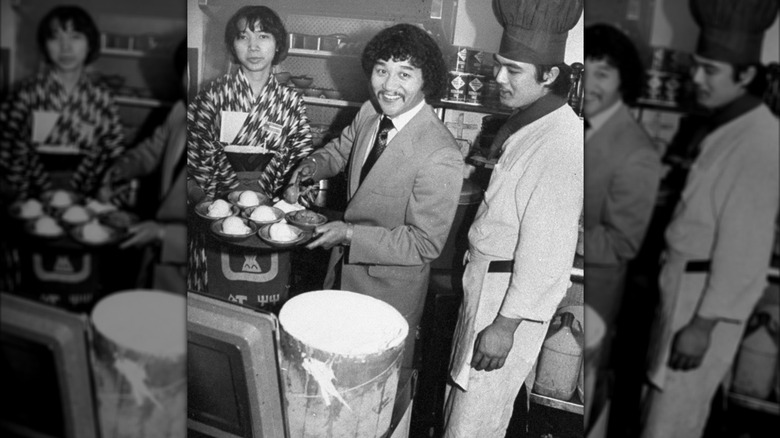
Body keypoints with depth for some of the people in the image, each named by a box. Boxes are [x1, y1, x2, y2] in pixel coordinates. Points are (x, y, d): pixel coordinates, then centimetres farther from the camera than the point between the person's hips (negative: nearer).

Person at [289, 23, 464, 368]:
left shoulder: (440, 157, -30)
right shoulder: (370, 113, -8)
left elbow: (426, 243, -25)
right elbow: (342, 148, 13)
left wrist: (350, 234, -28)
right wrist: (316, 164, -8)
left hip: (391, 288, -6)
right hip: (345, 268, 7)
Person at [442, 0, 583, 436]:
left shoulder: (562, 143, -23)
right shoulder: (524, 121, 6)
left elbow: (547, 248, -22)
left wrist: (506, 324, -18)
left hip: (512, 297, -8)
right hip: (484, 280, 9)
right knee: (461, 396, 21)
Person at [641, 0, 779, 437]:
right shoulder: (717, 123, 7)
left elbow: (744, 246, -20)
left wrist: (704, 323, -18)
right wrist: (666, 271, 14)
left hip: (709, 294, -8)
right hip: (681, 281, 8)